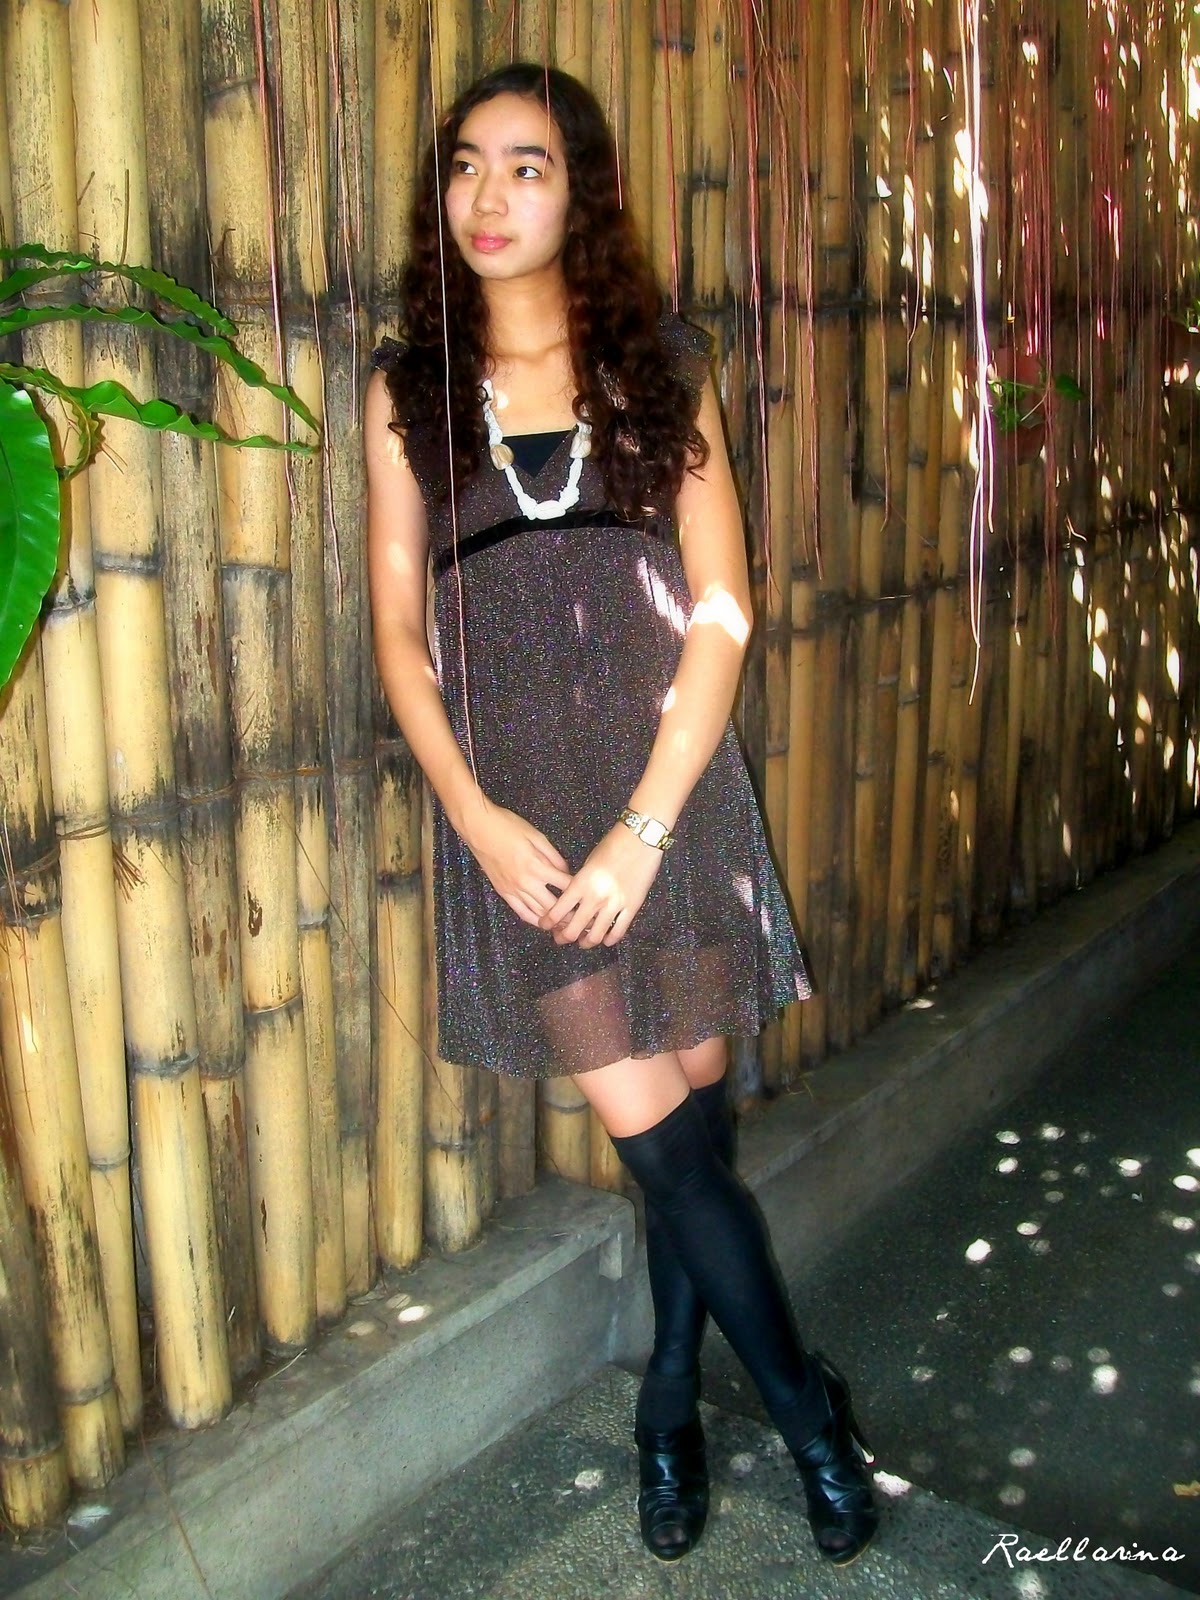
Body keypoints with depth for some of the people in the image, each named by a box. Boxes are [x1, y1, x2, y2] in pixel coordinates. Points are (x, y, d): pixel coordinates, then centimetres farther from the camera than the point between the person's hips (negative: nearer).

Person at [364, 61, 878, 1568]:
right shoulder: (408, 388, 6)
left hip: (669, 785, 1)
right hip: (512, 804, 0)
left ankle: (671, 1398, 30)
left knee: (689, 1105, 7)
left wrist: (644, 827, -11)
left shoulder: (662, 364, 4)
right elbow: (399, 628, 3)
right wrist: (477, 815, -10)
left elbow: (721, 610, -2)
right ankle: (801, 1402, 19)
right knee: (649, 1124, -1)